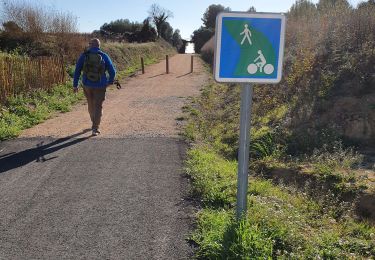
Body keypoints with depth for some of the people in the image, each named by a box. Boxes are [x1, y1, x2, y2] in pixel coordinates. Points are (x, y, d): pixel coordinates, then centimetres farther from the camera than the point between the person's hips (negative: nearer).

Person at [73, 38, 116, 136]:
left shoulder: (84, 56, -1)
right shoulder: (104, 56, -3)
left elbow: (77, 71, -1)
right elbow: (112, 71, -1)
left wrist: (75, 85, 5)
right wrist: (110, 81, 16)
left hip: (87, 85, 2)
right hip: (100, 86, -2)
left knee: (91, 104, 21)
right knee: (98, 107, 4)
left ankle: (95, 124, 38)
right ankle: (95, 128, -7)